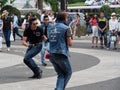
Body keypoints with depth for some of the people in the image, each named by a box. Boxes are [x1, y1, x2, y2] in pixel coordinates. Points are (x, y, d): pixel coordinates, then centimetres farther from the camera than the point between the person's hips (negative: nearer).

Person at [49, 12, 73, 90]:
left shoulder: (52, 28, 13)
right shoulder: (66, 28, -7)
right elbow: (70, 43, -8)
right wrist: (71, 39, 11)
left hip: (52, 55, 6)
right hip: (61, 54, -6)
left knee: (60, 74, 15)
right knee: (68, 73, 11)